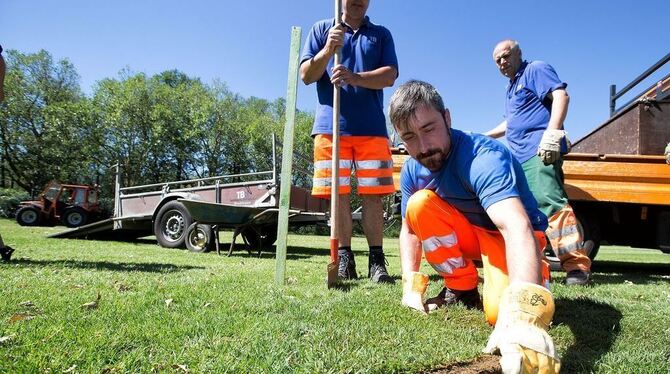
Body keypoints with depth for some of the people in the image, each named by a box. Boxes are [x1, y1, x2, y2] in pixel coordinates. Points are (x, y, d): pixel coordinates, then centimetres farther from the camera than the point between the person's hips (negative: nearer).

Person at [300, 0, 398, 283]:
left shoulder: (381, 35, 16)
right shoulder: (321, 29, 15)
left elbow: (389, 76, 1)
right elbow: (306, 75, 7)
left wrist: (354, 77, -16)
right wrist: (328, 50, -10)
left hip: (371, 128, 0)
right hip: (330, 126, 0)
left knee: (373, 194, -3)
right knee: (338, 194, -1)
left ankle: (376, 260, 2)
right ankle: (344, 259, 7)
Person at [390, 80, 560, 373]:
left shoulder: (483, 158, -33)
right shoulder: (412, 170, -10)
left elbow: (518, 229, -49)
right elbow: (410, 229, 1)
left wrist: (522, 313, -65)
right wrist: (411, 286, -15)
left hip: (508, 236, -5)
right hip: (468, 234, 5)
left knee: (500, 311, -31)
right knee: (419, 204, -22)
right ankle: (461, 288, -4)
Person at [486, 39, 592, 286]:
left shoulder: (535, 70, 4)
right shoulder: (512, 87, 29)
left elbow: (561, 95, -11)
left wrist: (552, 132, -23)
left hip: (539, 151, -10)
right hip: (520, 155, 10)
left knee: (549, 202, -22)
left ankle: (578, 265, -22)